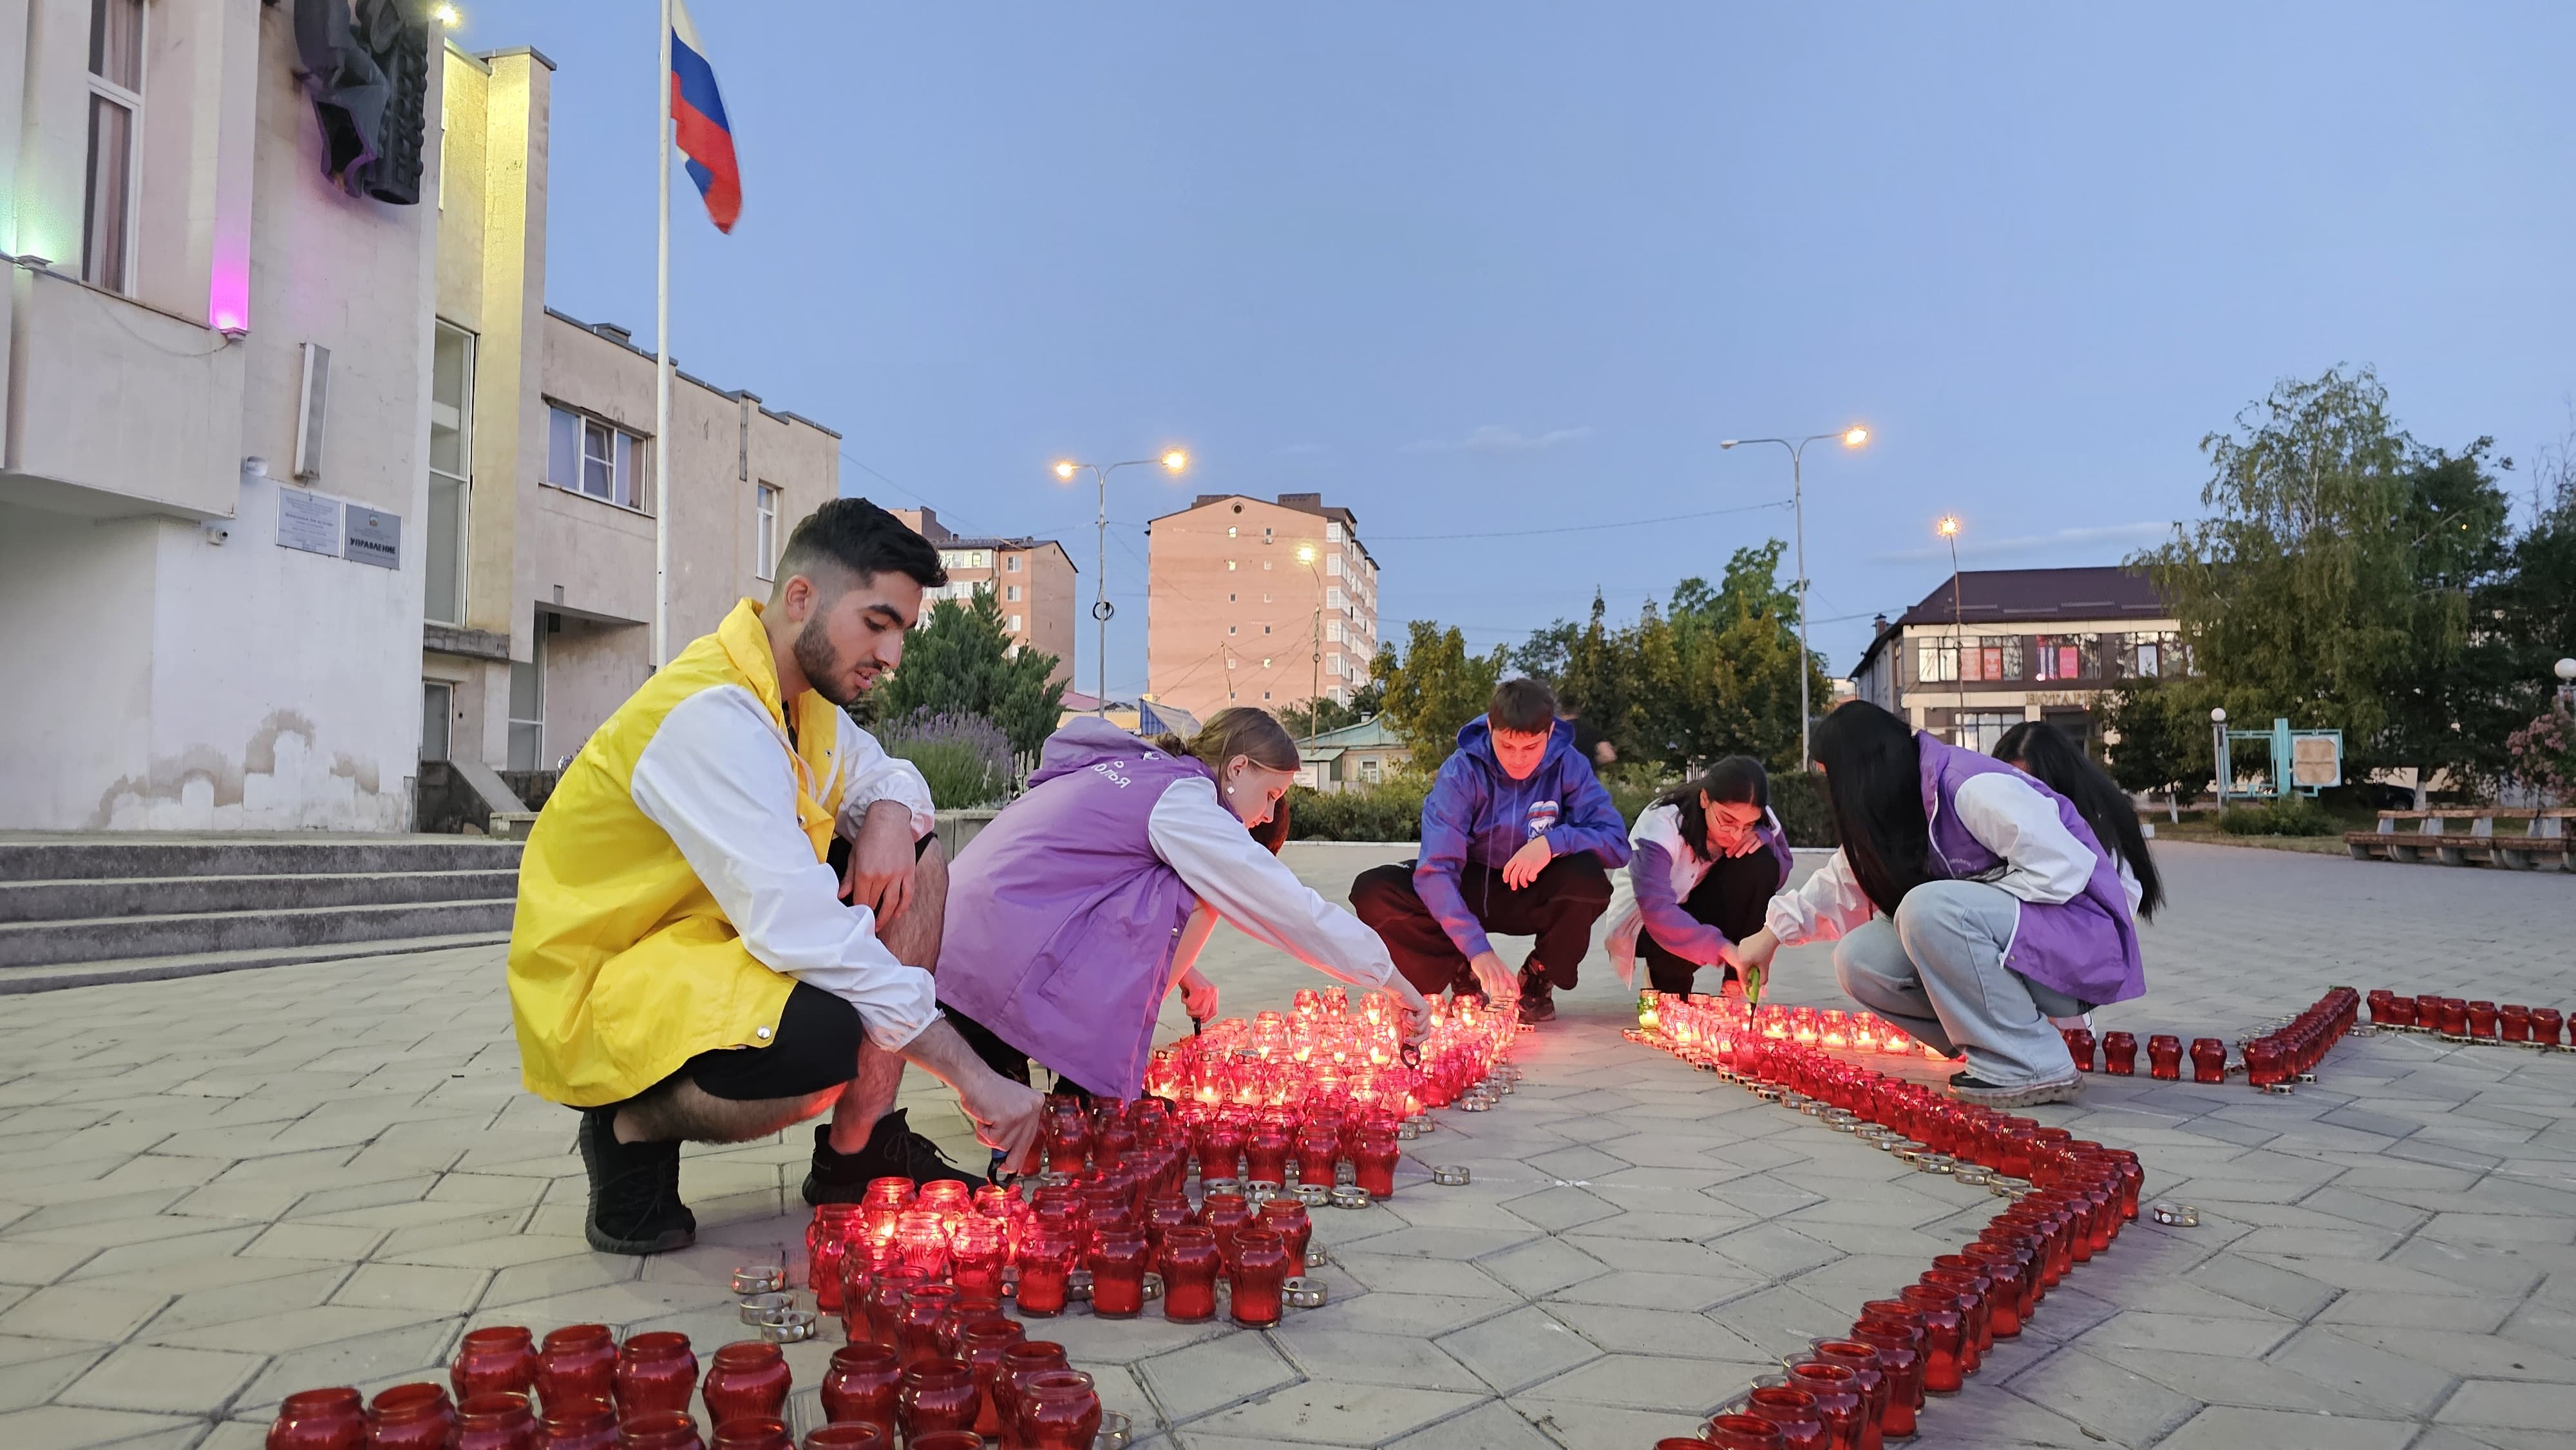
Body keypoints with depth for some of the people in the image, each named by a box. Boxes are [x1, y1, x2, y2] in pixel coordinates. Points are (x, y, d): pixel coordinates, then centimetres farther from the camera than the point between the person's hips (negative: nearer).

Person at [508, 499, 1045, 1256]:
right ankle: (633, 1129, -4)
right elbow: (803, 931, -34)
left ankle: (858, 1149, 1)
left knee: (915, 859, 2)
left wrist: (889, 814, -11)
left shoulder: (801, 691, 3)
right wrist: (972, 1076, -31)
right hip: (600, 990, -10)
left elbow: (888, 777, 17)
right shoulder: (712, 713, -26)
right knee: (829, 1040, -37)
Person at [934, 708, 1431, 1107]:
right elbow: (1290, 906, -6)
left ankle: (1007, 1076, 8)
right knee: (1200, 890, -3)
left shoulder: (1134, 769, 21)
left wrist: (1173, 963, 29)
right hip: (1009, 963, -9)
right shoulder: (1184, 801, -5)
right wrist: (1392, 981, 2)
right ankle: (1087, 1091, -2)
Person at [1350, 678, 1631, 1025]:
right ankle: (1463, 976, -4)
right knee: (1372, 894, -26)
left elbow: (1617, 842, -20)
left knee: (1587, 877, -34)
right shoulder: (1461, 771, -21)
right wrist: (1477, 948, -39)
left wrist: (1553, 842, -38)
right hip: (1470, 890, 0)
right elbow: (1436, 868, -28)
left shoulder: (1569, 766, -15)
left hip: (1536, 898, 0)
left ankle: (1538, 981, -6)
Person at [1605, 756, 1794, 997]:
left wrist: (1764, 838, -30)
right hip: (1646, 923, -5)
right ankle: (1666, 977, 1)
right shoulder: (1660, 824, -33)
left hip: (1699, 908, 5)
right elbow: (1656, 910, -43)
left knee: (1759, 863, -23)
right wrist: (1722, 947, -53)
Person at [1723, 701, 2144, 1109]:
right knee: (1858, 960, -6)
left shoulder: (1974, 789, -22)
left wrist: (1975, 898, -16)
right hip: (2002, 945, 9)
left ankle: (2031, 1068, -20)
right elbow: (1845, 879, 18)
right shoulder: (1902, 807, 7)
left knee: (1928, 910, -33)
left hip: (2083, 943, -9)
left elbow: (2065, 870, -26)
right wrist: (1774, 931, 16)